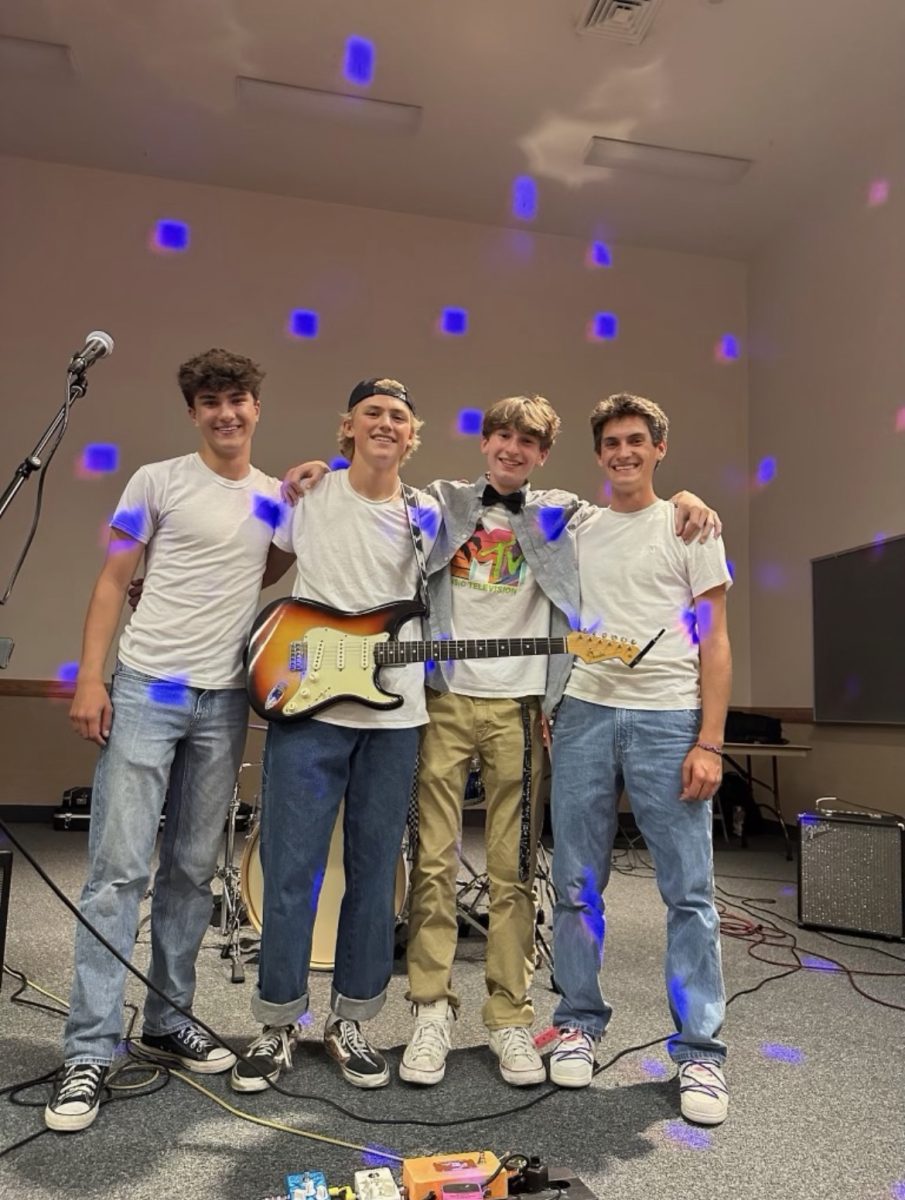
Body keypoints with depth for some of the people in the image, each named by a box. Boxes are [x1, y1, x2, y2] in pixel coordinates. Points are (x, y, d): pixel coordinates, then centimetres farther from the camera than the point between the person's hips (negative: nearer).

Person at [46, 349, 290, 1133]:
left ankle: (169, 1023, 26)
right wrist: (90, 679, -10)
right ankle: (90, 1053, 7)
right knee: (119, 870, -3)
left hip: (224, 701, 4)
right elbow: (113, 581, -1)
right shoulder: (158, 482, -1)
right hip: (146, 690, -4)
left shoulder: (276, 499, 10)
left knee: (193, 871, 11)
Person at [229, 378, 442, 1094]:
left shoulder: (428, 516, 7)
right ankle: (278, 1023, 22)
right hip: (308, 706, -1)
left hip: (395, 716, 2)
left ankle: (351, 1021, 27)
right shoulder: (307, 494, 2)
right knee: (291, 869, 3)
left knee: (375, 872, 10)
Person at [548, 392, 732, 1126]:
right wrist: (545, 709, 6)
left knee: (689, 892, 2)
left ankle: (699, 1050, 16)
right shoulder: (577, 534, 14)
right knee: (577, 886, 9)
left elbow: (714, 642, 0)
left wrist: (709, 742, -8)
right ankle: (581, 1022, 25)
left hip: (669, 719, -3)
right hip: (583, 715, 3)